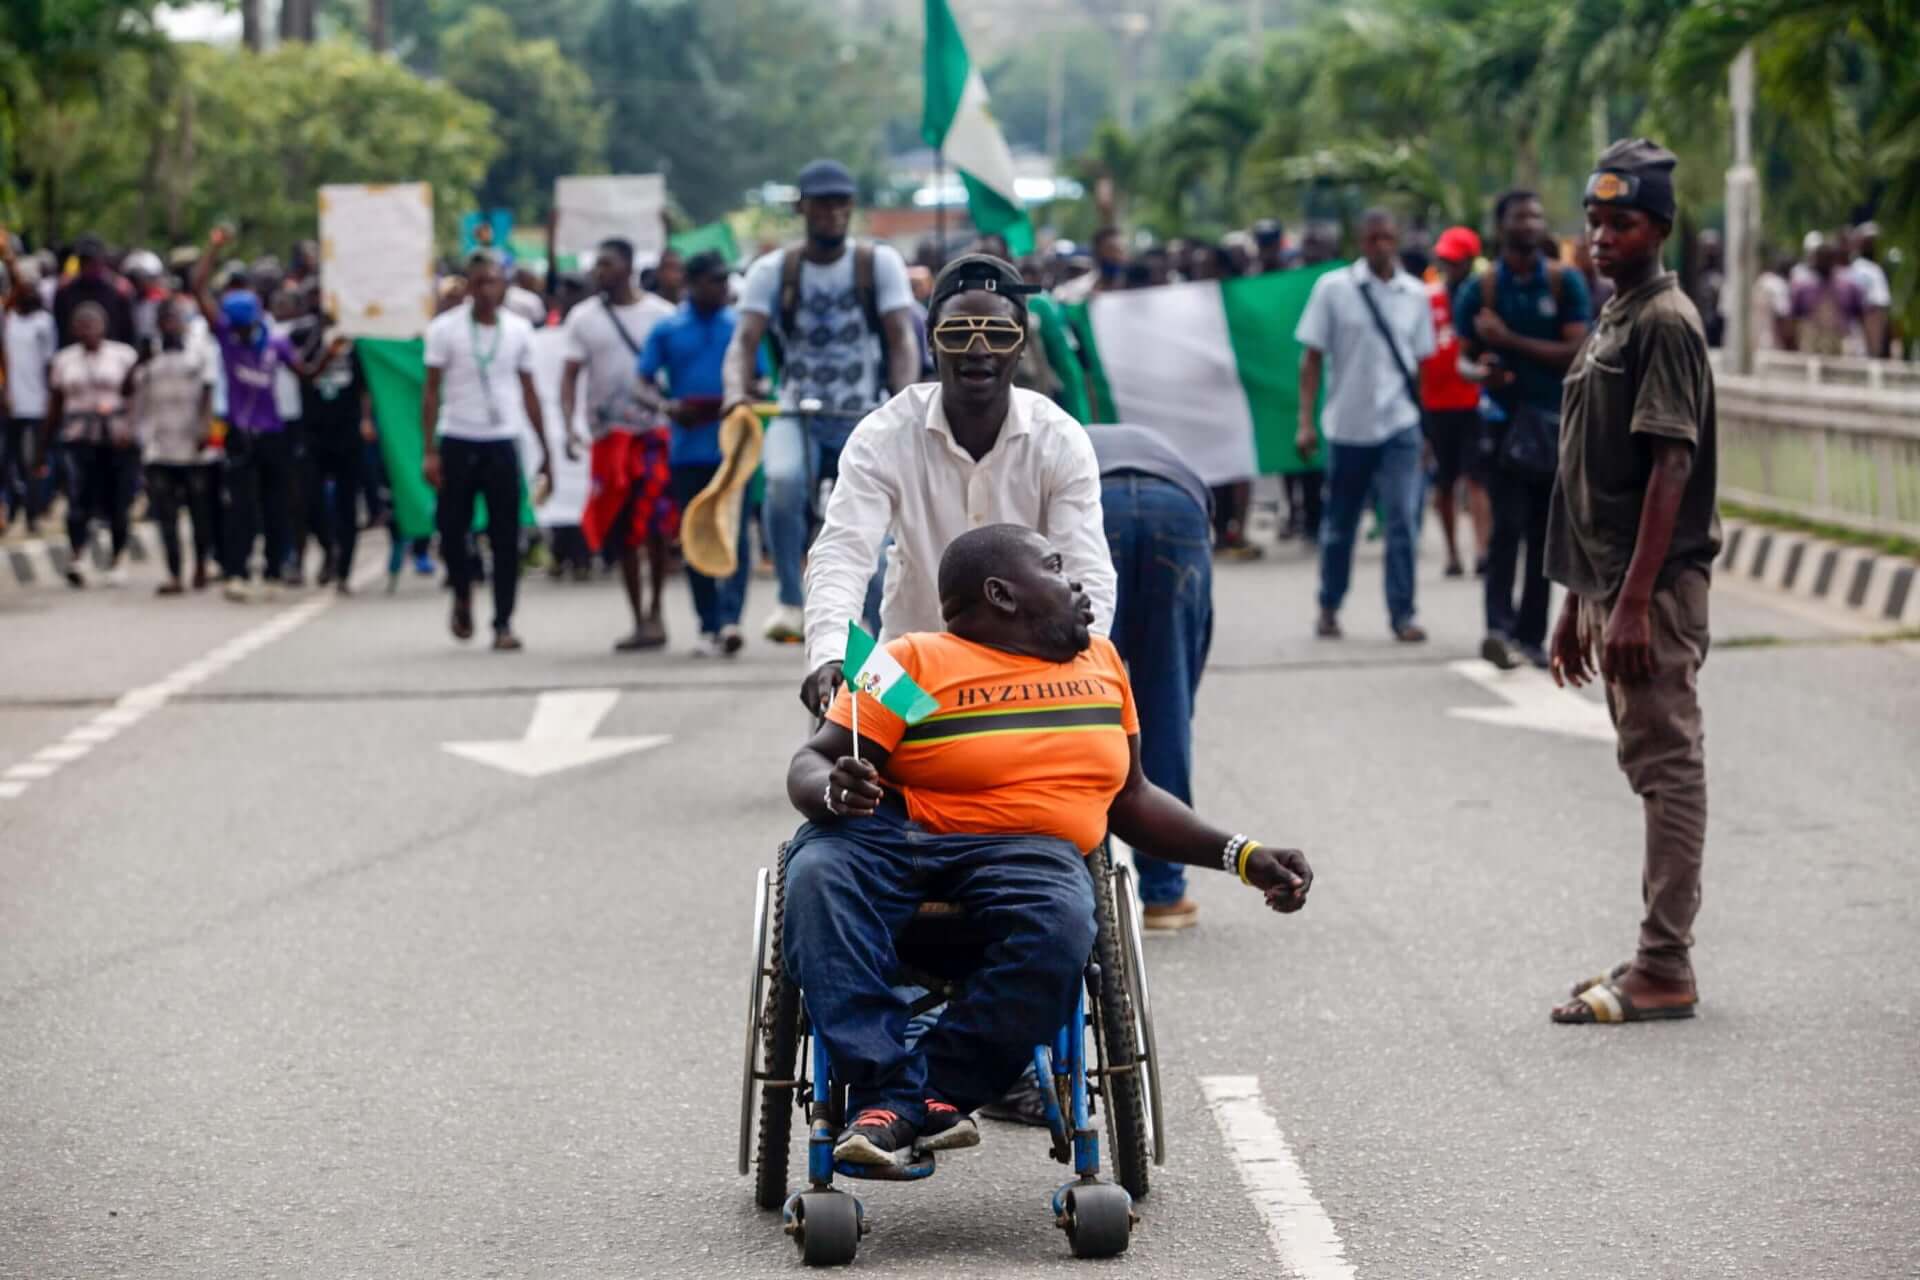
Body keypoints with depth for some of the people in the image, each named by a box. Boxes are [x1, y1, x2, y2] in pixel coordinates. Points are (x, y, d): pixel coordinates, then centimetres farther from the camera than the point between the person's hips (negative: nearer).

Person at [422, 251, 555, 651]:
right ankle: (462, 596, 28)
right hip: (458, 441, -1)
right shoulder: (445, 328, -1)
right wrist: (430, 450, -7)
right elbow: (432, 391, 0)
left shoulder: (519, 330, 6)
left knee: (506, 538, -1)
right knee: (452, 528, 0)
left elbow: (528, 393, 12)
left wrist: (545, 451, 10)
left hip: (503, 443, 1)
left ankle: (503, 623, 5)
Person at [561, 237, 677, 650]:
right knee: (623, 532, 6)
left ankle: (655, 611, -1)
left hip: (655, 429, -2)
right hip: (609, 432, 2)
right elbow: (570, 375, 1)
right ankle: (639, 620, 15)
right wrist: (569, 426, -13)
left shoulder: (660, 314, 2)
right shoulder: (583, 318, 6)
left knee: (656, 522, -16)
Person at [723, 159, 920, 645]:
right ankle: (791, 603, -25)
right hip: (798, 417, 0)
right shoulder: (773, 270, 1)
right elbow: (746, 338, -9)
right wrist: (737, 392, -30)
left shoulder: (879, 264, 0)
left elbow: (903, 338, -10)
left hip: (866, 421, 0)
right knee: (783, 480, -33)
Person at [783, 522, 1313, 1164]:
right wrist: (835, 792, -24)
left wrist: (1241, 855, 18)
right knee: (816, 878, -36)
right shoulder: (914, 661, 4)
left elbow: (1129, 798, 29)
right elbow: (811, 765, 1)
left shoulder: (1100, 661, 21)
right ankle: (883, 1084, -41)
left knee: (1062, 925, -34)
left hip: (1030, 850, 2)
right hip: (893, 831, -2)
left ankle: (912, 1098, -30)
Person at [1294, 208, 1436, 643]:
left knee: (1403, 520, -9)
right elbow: (1311, 358, -2)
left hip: (1399, 426, 1)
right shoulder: (1332, 288, -3)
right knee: (1339, 525, 10)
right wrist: (1306, 421, -8)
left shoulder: (1415, 294, 4)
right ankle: (1328, 607, 27)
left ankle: (1402, 613, -3)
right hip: (1347, 424, -1)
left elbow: (1421, 360, 11)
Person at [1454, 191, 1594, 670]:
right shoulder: (1481, 289, 1)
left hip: (1557, 420, 2)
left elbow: (1576, 352, -8)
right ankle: (1499, 627, -21)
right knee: (1508, 525, -14)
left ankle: (1532, 634, 13)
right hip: (1506, 419, -2)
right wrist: (1482, 368, -15)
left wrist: (1510, 341, -14)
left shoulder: (1565, 283, 1)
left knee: (1545, 532, 5)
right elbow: (1466, 357, 8)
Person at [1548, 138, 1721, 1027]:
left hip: (1656, 588, -10)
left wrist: (1633, 602, -24)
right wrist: (1578, 601, 20)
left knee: (1667, 768, -7)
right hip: (1610, 587, 10)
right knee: (1655, 769, 13)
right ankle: (1659, 960, 18)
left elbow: (1671, 468, -19)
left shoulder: (1665, 323, -12)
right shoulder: (1610, 323, 18)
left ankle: (1664, 971, -6)